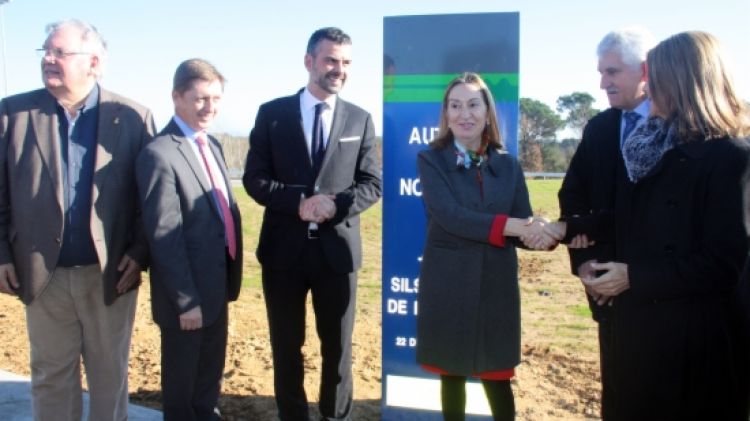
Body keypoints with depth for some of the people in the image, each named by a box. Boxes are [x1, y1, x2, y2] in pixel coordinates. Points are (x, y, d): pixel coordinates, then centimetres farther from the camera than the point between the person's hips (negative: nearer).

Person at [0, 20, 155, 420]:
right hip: (42, 275, 1)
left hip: (110, 274, -1)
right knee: (50, 376, 15)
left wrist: (139, 253, -9)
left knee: (110, 375, 14)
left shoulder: (132, 117, -3)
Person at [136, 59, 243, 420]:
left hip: (216, 285, 8)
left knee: (210, 374, 23)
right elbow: (164, 236, -21)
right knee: (181, 380, 14)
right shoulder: (159, 154, -19)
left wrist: (231, 275, 10)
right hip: (188, 292, -8)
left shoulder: (212, 145, 9)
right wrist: (186, 300, -19)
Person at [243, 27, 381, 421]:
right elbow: (254, 178, -2)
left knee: (338, 345, 12)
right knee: (286, 345, 12)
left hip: (337, 247, 1)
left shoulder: (360, 119, 5)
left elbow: (372, 184, 2)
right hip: (284, 247, 0)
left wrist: (336, 205, -17)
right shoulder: (272, 113, 2)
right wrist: (298, 202, -18)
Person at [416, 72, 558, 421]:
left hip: (497, 286, 2)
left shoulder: (508, 165, 6)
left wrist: (547, 234, -23)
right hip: (447, 286, -2)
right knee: (451, 374, 12)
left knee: (497, 379, 10)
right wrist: (508, 225, -28)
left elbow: (523, 225, 0)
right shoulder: (431, 160, -3)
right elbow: (449, 216, -18)